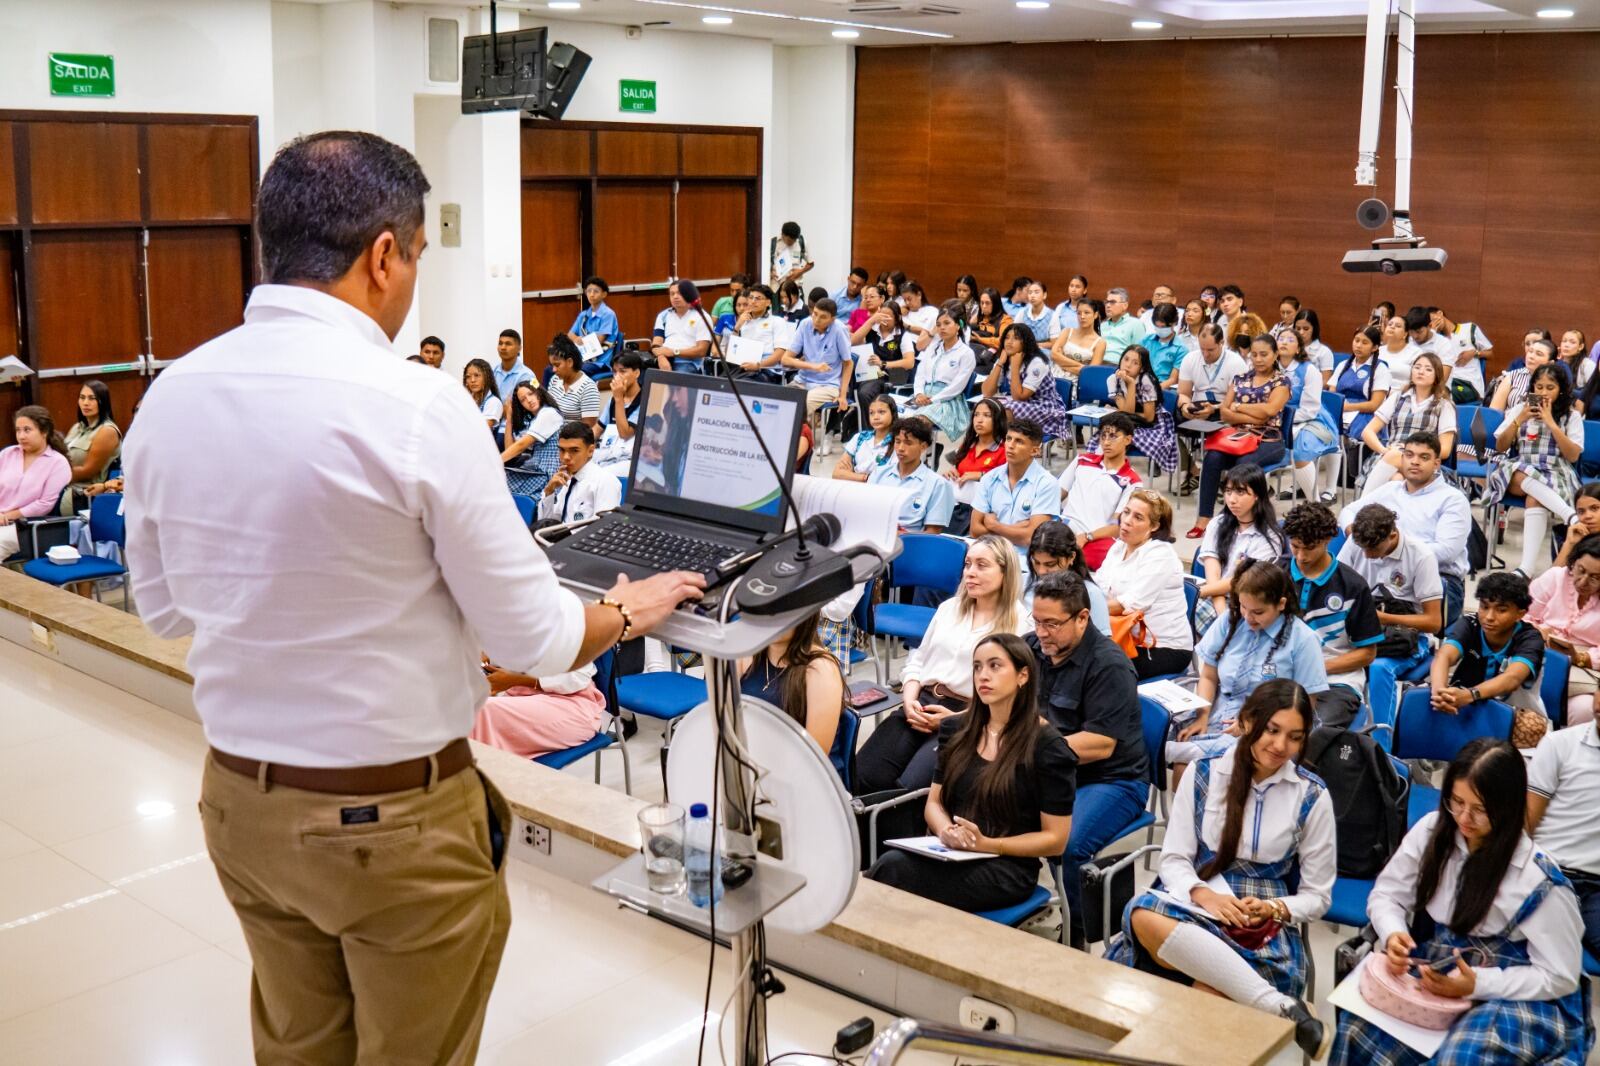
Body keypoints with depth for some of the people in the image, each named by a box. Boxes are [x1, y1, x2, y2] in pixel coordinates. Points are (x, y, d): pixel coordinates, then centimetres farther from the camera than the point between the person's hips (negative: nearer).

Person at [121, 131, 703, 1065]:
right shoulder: (418, 406, -21)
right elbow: (533, 639, -14)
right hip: (397, 819, -5)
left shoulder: (169, 397, -4)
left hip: (242, 803, 6)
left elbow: (165, 608, 10)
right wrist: (629, 613, 5)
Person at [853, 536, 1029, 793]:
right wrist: (909, 700, 1)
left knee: (910, 788, -28)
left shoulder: (1020, 626, 1)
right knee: (861, 777, -18)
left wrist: (954, 718, -15)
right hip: (921, 703, 5)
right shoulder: (949, 608, 20)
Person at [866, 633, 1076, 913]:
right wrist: (945, 831, -8)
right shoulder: (956, 730, 13)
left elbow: (1055, 839, -3)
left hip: (1009, 866, -5)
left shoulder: (1047, 746, -4)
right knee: (890, 862, -31)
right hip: (949, 853, 5)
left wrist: (986, 844, -16)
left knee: (895, 870, -31)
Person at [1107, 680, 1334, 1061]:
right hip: (1199, 908, 3)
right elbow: (1174, 859, 3)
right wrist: (1202, 894, -18)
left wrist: (1274, 910, -14)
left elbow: (1317, 896, 6)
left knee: (1210, 993, -41)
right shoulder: (1202, 775, 5)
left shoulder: (1312, 796, 2)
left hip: (1268, 930, -3)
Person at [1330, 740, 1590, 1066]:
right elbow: (1386, 895, 5)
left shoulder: (1539, 881, -16)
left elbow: (1560, 977, -11)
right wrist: (1394, 934, -20)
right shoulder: (1431, 831, -5)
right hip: (1430, 970, 4)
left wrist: (1477, 984, -24)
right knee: (1358, 1029, -24)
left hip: (1508, 993, -4)